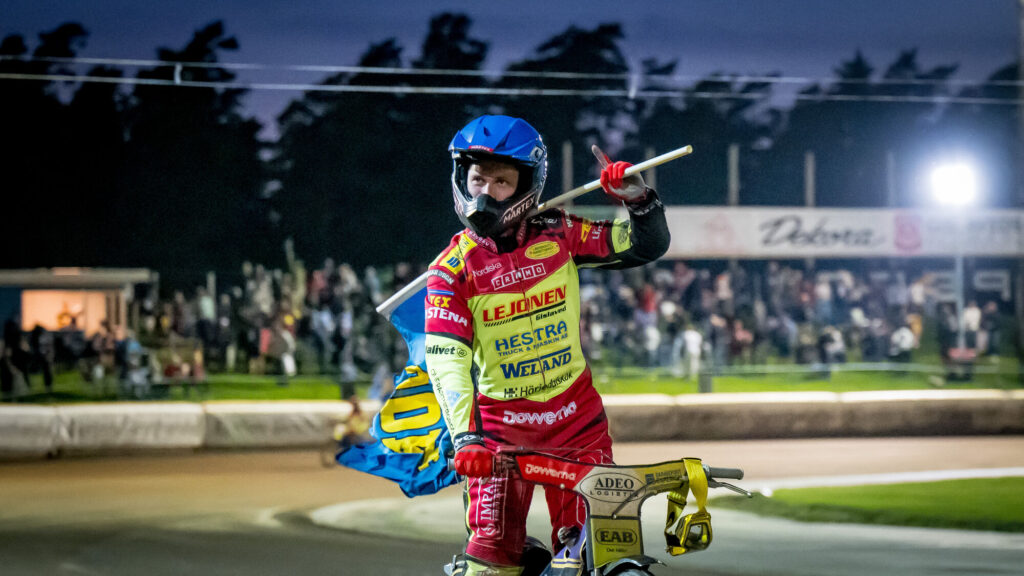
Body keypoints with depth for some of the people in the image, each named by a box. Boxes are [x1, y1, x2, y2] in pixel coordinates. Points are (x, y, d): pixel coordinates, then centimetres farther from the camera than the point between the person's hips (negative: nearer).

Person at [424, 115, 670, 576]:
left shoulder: (557, 235, -2)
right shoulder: (453, 269, -8)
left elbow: (648, 245, 3)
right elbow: (446, 359, -18)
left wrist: (634, 194, -17)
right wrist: (465, 437, -30)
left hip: (576, 416, 1)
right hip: (501, 424, -1)